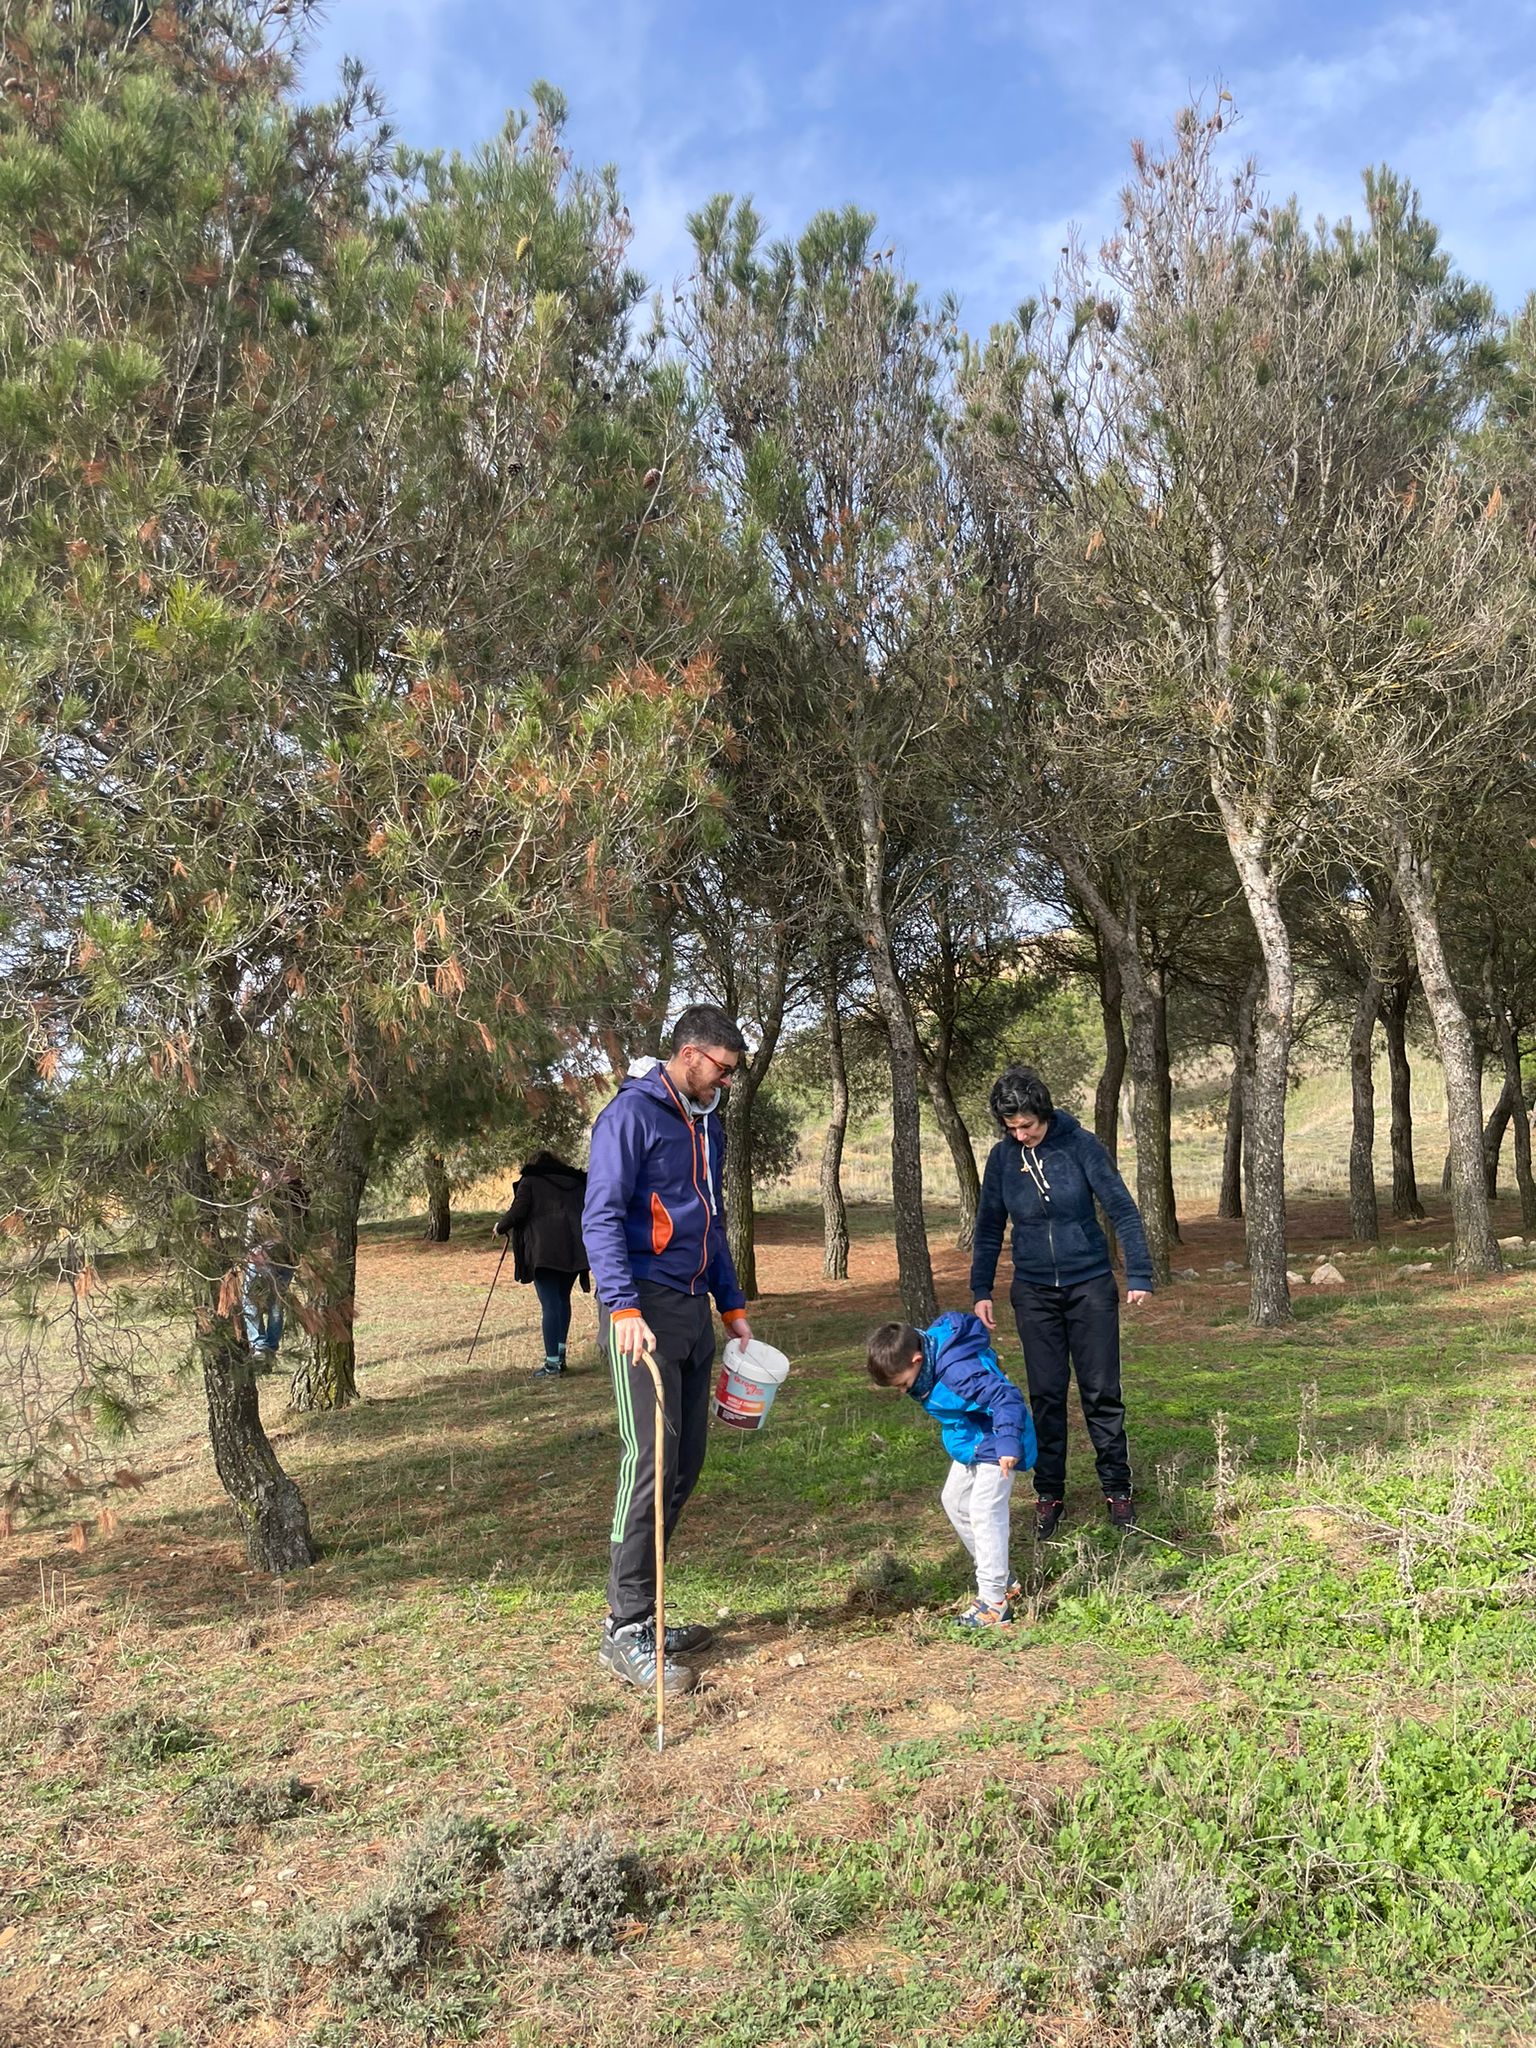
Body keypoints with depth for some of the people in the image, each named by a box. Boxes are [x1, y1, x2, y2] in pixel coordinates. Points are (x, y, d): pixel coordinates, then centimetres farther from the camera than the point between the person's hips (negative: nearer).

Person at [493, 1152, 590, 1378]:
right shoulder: (576, 1182, 21)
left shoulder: (529, 1182, 10)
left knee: (550, 1305, -5)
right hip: (574, 1250, 4)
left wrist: (500, 1228, 15)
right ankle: (560, 1354, 20)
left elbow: (517, 1212, -2)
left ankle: (552, 1364, -6)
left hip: (544, 1250, -4)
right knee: (563, 1300, 20)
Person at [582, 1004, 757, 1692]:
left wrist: (732, 1306, 22)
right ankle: (625, 1630, 0)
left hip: (693, 1308, 9)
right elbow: (601, 1217, -16)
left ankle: (641, 1614, 19)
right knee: (650, 1460, -10)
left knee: (686, 1461, 9)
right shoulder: (632, 1114, -9)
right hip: (644, 1309, -9)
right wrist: (624, 1307, -25)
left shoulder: (706, 1124, 17)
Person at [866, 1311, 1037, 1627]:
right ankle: (1002, 1581, 28)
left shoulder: (958, 1370, -36)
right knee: (954, 1501, 17)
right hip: (971, 1443, 11)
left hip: (994, 1446, -11)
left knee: (985, 1513, -12)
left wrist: (1008, 1444, -41)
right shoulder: (932, 1362, -8)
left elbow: (1006, 1397, -36)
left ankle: (995, 1602, -4)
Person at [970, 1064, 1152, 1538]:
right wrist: (980, 1290, 5)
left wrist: (1138, 1274, -14)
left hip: (1090, 1285, -2)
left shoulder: (1080, 1144, -11)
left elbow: (1122, 1209, -9)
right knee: (1045, 1395, 5)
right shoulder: (1002, 1157, -2)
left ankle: (1117, 1489, 17)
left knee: (1102, 1392, 3)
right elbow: (988, 1229, 8)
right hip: (1034, 1292, 2)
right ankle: (1049, 1494, 17)